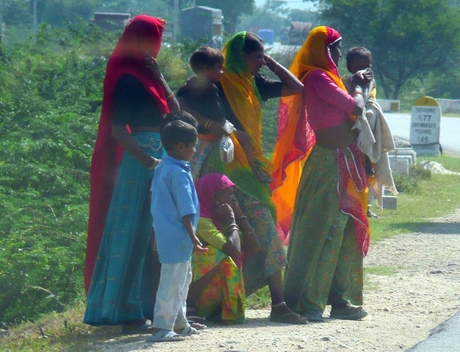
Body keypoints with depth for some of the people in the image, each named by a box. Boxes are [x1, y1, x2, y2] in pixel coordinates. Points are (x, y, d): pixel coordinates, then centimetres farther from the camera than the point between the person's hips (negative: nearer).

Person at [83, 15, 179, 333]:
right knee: (136, 234, -6)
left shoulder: (147, 74, 15)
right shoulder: (128, 78, -11)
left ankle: (148, 305, 16)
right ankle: (129, 311, -4)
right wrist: (149, 161, -24)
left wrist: (158, 75, 1)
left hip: (158, 160, 9)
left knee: (155, 235, 11)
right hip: (140, 160, -9)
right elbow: (118, 130, -17)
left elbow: (174, 111, 8)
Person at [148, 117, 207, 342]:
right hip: (178, 236, -10)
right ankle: (161, 328, -8)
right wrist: (193, 237, -18)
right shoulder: (179, 174, -17)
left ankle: (179, 323, 28)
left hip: (164, 233, 10)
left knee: (182, 278, 20)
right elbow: (185, 210, -19)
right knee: (172, 281, -8)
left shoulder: (161, 170, 12)